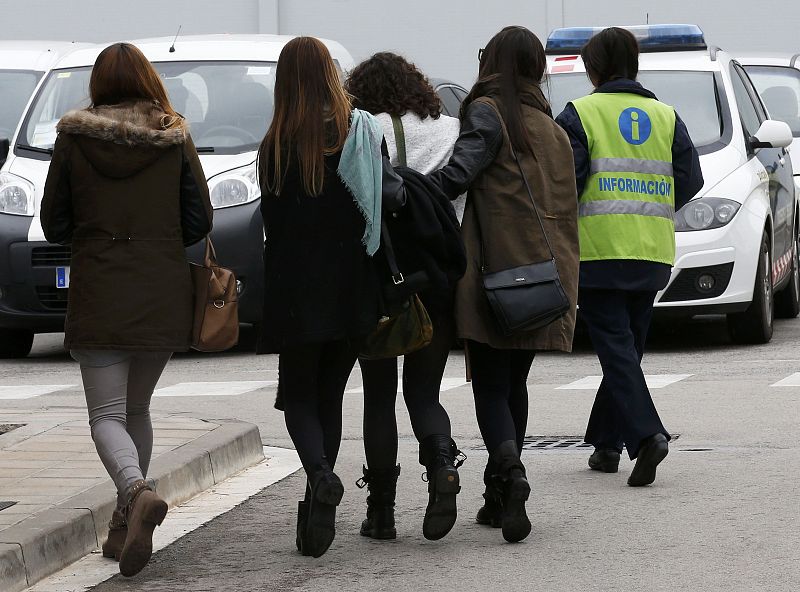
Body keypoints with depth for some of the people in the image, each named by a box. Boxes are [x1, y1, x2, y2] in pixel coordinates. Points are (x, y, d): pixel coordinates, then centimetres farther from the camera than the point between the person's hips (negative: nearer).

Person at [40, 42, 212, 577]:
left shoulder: (74, 138, -3)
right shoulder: (174, 138, 0)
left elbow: (54, 225, 2)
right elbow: (199, 222, 2)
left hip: (99, 294, -2)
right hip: (164, 293, 2)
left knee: (107, 415, -1)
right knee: (137, 408, 17)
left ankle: (138, 493, -30)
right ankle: (126, 526, 15)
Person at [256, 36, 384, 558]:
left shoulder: (277, 145, -5)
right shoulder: (364, 132, -2)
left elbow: (273, 223, -1)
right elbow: (382, 211, 0)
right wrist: (384, 284, 6)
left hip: (297, 291, -2)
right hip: (353, 290, 2)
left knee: (300, 396, 7)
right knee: (331, 396, 13)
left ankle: (321, 476, -22)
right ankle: (317, 513, 12)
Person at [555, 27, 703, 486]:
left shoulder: (580, 114, -3)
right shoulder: (665, 116, 10)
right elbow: (691, 178, 5)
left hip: (599, 252, -5)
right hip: (653, 253, 5)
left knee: (616, 348, -7)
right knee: (629, 346, 15)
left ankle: (646, 433, -25)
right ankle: (606, 442, 20)